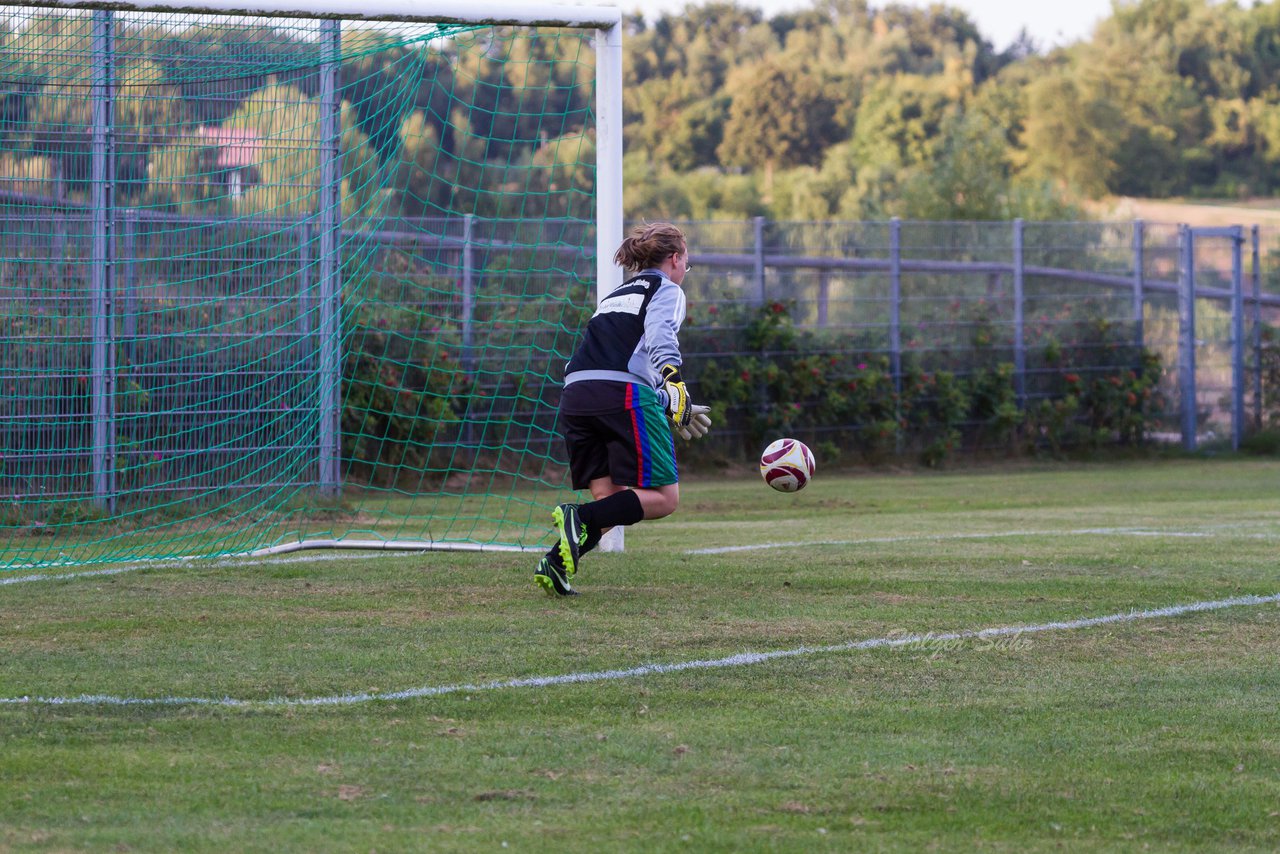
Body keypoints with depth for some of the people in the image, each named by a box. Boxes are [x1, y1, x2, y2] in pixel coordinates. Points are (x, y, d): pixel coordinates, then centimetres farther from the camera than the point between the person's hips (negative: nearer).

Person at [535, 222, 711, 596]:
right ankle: (580, 519, -24)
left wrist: (672, 409, 37)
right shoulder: (666, 290, 10)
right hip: (625, 394, -7)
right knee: (664, 498, -2)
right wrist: (678, 395, -18)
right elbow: (660, 339, -9)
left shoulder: (615, 295, 32)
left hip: (575, 394, 7)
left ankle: (555, 563, -15)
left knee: (610, 501, 8)